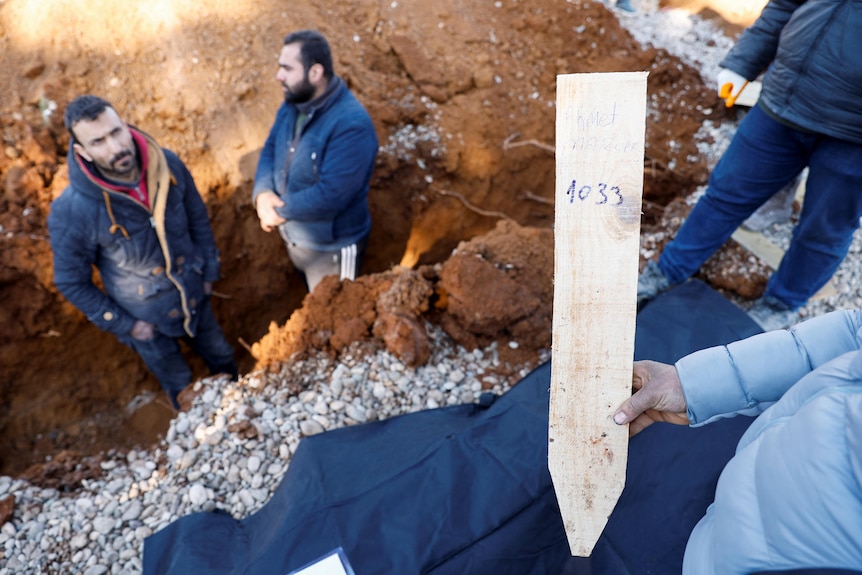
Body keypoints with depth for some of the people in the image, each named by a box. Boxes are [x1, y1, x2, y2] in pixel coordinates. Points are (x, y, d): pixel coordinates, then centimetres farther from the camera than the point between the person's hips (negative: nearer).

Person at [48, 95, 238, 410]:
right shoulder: (71, 212, -30)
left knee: (221, 357, 29)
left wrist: (209, 271, 3)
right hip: (146, 318, -3)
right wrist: (124, 325, -10)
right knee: (181, 388, 23)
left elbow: (198, 219, -3)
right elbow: (71, 282, -15)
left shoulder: (168, 164, -21)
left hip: (195, 295, 3)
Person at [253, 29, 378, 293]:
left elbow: (330, 195, -34)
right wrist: (263, 193, -15)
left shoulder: (351, 125, -31)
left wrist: (281, 211, -21)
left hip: (332, 246, -8)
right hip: (293, 236, 8)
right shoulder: (292, 104, -3)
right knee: (313, 300, 31)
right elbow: (270, 149, 5)